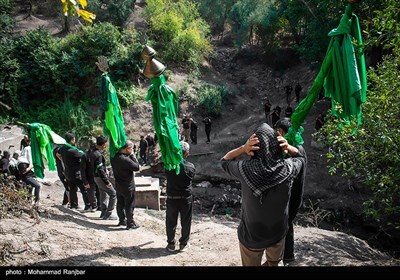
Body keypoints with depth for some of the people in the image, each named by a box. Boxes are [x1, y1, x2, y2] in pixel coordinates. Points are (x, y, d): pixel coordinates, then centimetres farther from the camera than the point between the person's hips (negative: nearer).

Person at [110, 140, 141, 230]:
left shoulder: (114, 157, -4)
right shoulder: (125, 159, -29)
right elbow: (137, 167, -23)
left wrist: (130, 155, -5)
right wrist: (132, 155, -17)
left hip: (118, 184, 8)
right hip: (128, 186, -8)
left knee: (120, 203, 19)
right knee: (129, 205, 5)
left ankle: (122, 220, 33)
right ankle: (130, 224, 14)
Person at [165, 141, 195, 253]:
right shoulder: (190, 167, -14)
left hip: (171, 198, 1)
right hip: (186, 199, 0)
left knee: (171, 222, 15)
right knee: (185, 222, 15)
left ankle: (171, 244, 24)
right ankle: (183, 244, 25)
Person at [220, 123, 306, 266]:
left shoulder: (245, 169, -26)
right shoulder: (288, 168, -21)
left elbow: (224, 161, -3)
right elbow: (300, 156, 4)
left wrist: (243, 148, -20)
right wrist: (288, 147, -15)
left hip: (250, 235, -1)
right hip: (278, 232, 1)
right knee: (274, 262, 32)